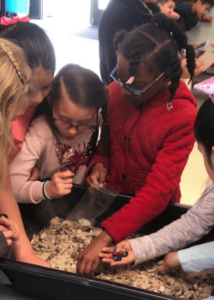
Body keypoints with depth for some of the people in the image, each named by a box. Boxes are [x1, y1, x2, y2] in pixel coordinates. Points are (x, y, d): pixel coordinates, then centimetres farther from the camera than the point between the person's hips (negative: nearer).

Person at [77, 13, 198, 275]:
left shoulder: (183, 118, -25)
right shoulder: (117, 90, -11)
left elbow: (158, 192, -27)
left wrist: (105, 238, -34)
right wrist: (99, 163, -16)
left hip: (151, 210, -4)